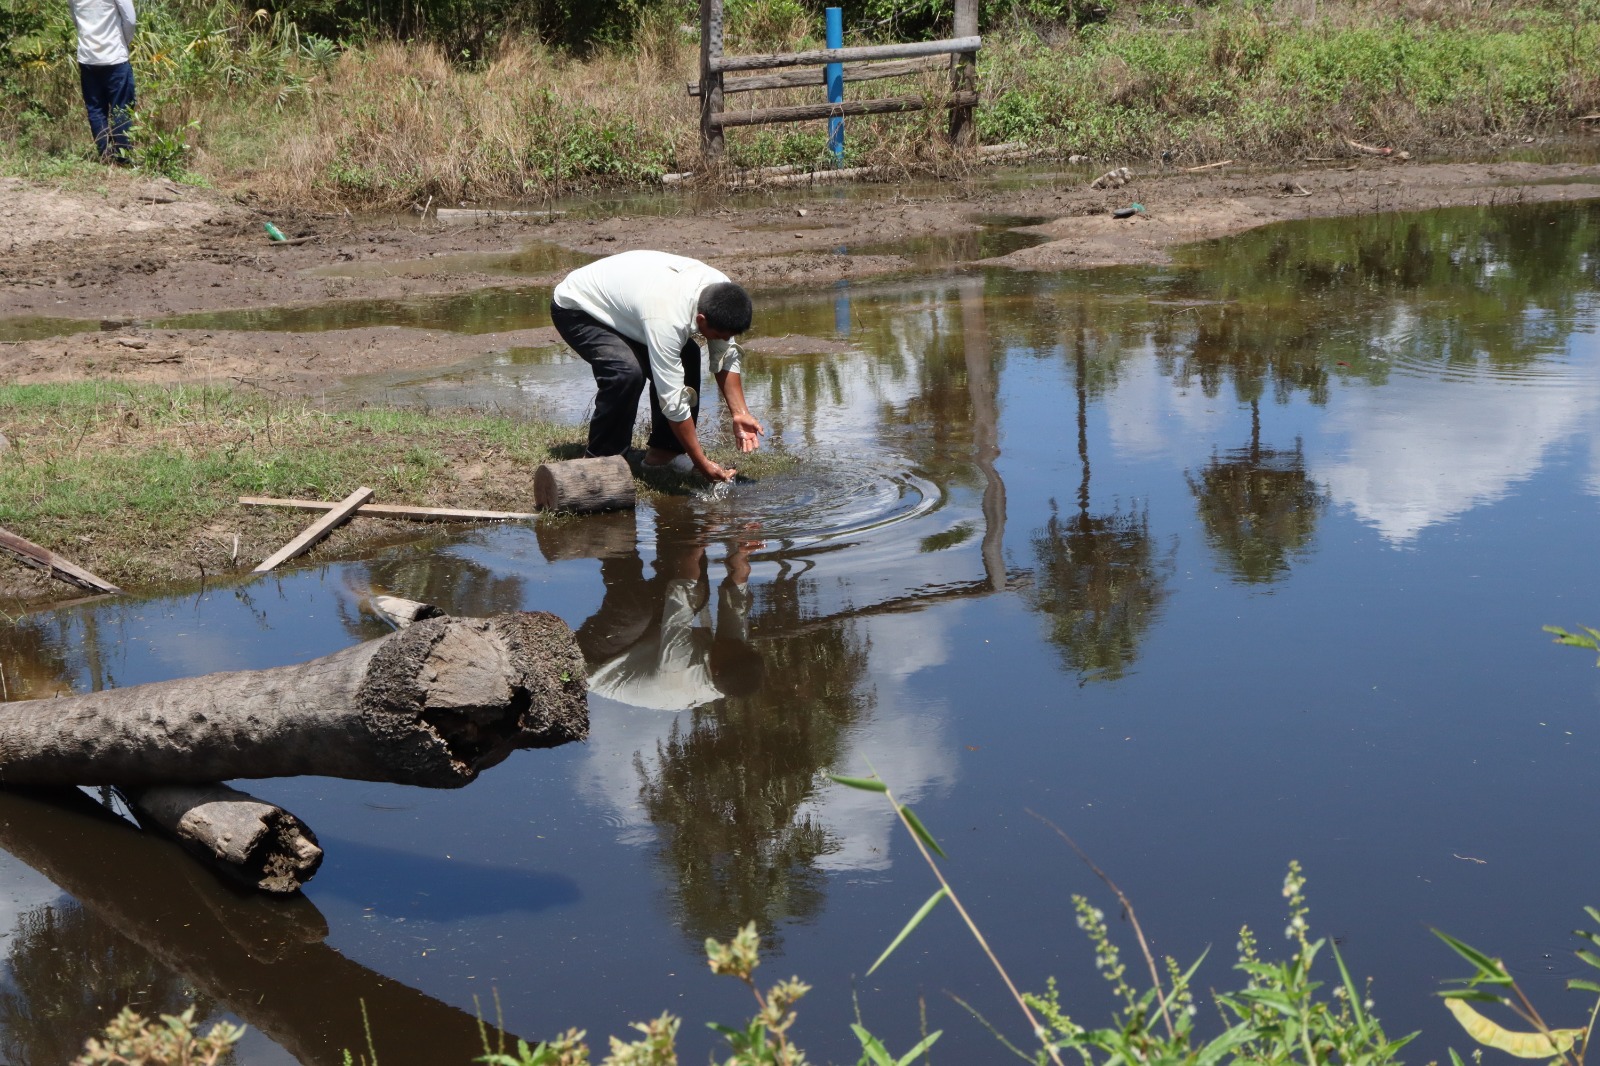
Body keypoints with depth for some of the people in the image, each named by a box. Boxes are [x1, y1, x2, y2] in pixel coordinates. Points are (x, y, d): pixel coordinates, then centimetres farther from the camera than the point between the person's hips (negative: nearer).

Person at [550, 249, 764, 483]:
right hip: (576, 308, -8)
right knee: (627, 372, -31)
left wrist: (740, 413, -16)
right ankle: (603, 459, -13)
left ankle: (663, 451, 6)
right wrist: (702, 463, -31)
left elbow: (726, 358, -6)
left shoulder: (721, 292, -19)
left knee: (687, 356, -3)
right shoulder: (667, 319, -41)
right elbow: (673, 400, -36)